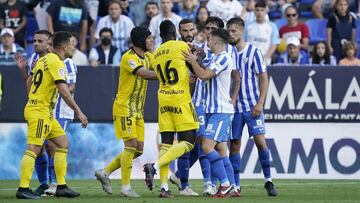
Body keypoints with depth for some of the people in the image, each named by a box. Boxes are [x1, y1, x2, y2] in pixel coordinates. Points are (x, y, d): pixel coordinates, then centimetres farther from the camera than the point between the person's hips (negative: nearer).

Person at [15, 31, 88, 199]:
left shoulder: (44, 59, 14)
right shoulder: (57, 63, -14)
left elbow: (29, 81, 22)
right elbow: (63, 91, -21)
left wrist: (33, 100, 29)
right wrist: (79, 112, -19)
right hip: (40, 112, -10)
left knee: (63, 143, 11)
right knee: (33, 149, -12)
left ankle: (61, 186, 9)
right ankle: (23, 189, -14)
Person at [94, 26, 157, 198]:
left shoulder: (146, 57, 11)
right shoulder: (128, 58, -16)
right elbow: (145, 74, -29)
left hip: (138, 110, 9)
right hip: (124, 107, -9)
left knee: (138, 149, 6)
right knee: (131, 145, -12)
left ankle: (105, 172, 18)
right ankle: (125, 187, -6)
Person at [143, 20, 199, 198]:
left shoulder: (155, 54, 11)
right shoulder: (182, 46, -6)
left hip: (163, 100, 6)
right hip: (180, 99, -6)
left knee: (166, 143, 6)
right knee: (187, 143, -3)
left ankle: (164, 186, -2)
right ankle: (155, 166, -21)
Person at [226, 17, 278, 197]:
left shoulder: (253, 52, -3)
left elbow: (264, 79, -3)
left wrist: (259, 103, -11)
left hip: (252, 106, -3)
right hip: (233, 106, 3)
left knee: (260, 141, -10)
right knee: (234, 144, 2)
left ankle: (268, 181, 2)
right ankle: (235, 185, 7)